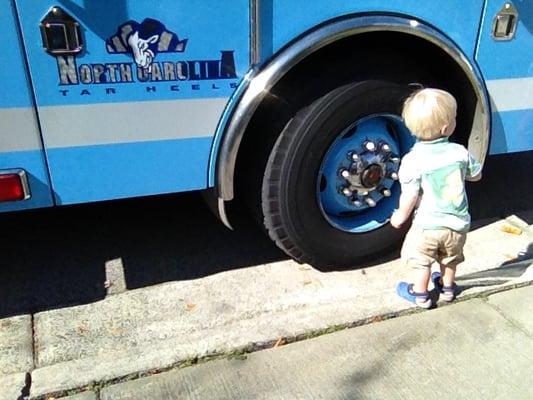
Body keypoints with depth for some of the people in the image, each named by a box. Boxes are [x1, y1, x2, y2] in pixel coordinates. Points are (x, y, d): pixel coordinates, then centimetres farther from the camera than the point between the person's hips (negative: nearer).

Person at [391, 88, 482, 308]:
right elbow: (476, 175, 9)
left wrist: (400, 216, -2)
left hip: (427, 225, -4)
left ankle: (420, 295, 30)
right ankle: (447, 287, 47)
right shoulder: (460, 152, -9)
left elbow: (410, 196, -19)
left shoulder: (413, 160, -20)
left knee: (421, 261, 17)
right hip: (457, 224, 4)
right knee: (450, 259, 27)